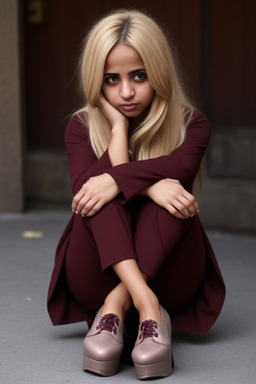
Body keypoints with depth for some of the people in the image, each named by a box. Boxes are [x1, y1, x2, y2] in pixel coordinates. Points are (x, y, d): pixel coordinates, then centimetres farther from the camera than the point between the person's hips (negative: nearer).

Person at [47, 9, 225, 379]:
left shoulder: (190, 124, 0)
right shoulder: (81, 128, 2)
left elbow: (181, 167, -26)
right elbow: (85, 188, -19)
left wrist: (116, 179, -35)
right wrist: (118, 128, -22)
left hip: (167, 277, -1)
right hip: (95, 278, 1)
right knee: (102, 198, -27)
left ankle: (115, 308, -36)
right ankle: (146, 307, -44)